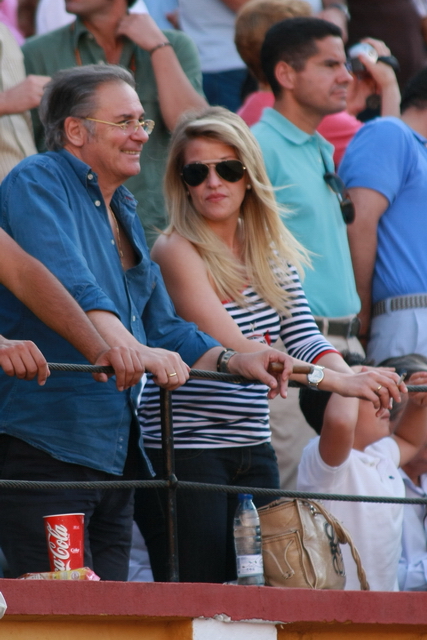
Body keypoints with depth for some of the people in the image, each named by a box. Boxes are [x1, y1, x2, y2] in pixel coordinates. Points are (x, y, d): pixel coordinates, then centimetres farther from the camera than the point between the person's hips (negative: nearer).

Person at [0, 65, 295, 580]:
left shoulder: (124, 214, 21)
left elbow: (162, 329, 24)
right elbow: (68, 284, -24)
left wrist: (233, 361, 7)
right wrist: (134, 350, -37)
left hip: (116, 454, 9)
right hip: (45, 443, -9)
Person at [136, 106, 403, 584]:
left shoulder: (270, 250, 11)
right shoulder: (176, 250, -10)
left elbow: (301, 333, 3)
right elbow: (231, 347, -19)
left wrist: (348, 375, -20)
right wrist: (334, 381, -26)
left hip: (252, 447, 7)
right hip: (184, 449, -7)